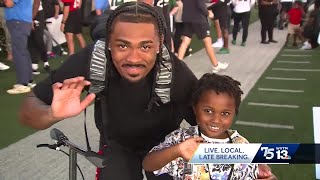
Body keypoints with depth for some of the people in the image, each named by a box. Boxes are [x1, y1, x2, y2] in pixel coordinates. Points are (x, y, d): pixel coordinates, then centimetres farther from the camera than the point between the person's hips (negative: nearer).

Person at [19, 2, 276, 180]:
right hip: (117, 144, 1)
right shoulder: (91, 61, -33)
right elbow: (28, 111, -25)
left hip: (164, 143, 0)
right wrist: (53, 114, -48)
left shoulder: (177, 75, -33)